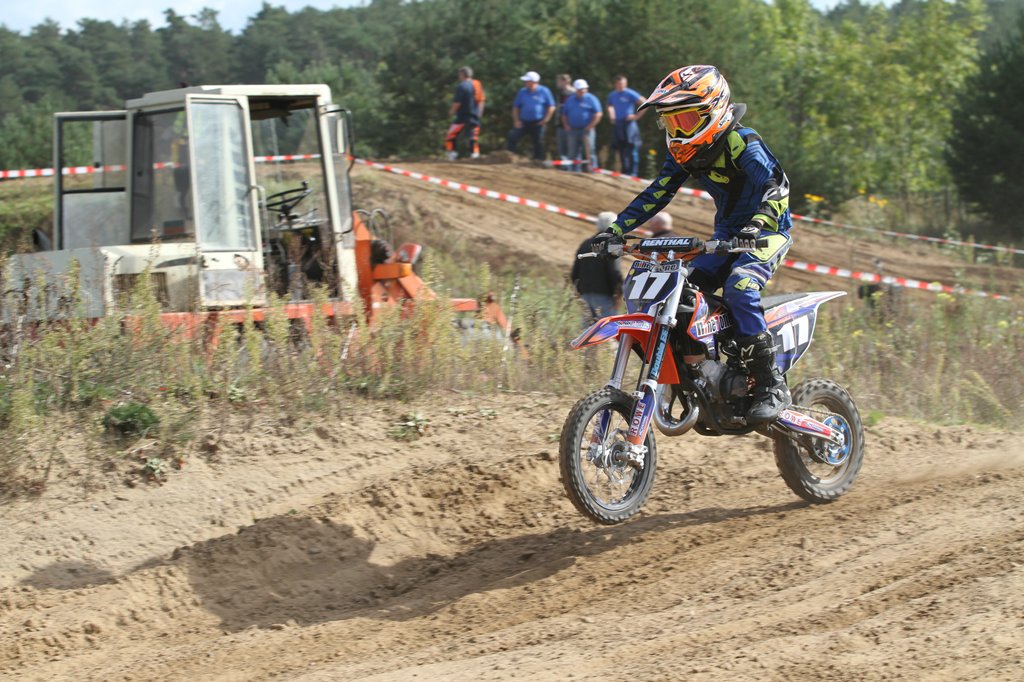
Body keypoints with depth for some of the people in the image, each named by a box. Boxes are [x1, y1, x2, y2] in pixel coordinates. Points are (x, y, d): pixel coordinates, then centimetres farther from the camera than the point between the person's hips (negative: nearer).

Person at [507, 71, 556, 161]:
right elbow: (516, 107, 12)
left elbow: (551, 107, 0)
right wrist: (516, 120, 1)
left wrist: (545, 120, -8)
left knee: (538, 143, 3)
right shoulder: (522, 92, 5)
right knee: (512, 137, -12)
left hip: (538, 123, -2)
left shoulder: (544, 91, -4)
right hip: (524, 122, 2)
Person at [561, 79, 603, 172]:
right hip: (573, 130, 5)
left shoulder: (591, 99, 0)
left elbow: (598, 114, -7)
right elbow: (564, 114, 21)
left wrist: (590, 127, -12)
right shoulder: (570, 100, 16)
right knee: (573, 154, 7)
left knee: (589, 153, -9)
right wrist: (566, 126, 6)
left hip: (586, 130, -5)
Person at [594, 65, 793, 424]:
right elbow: (657, 193, 7)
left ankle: (772, 385, -30)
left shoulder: (742, 143, -19)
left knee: (739, 286, -33)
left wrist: (758, 224, -48)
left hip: (768, 232, -8)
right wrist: (616, 229, -3)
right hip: (727, 235, 8)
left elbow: (776, 184, -31)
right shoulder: (684, 152, 5)